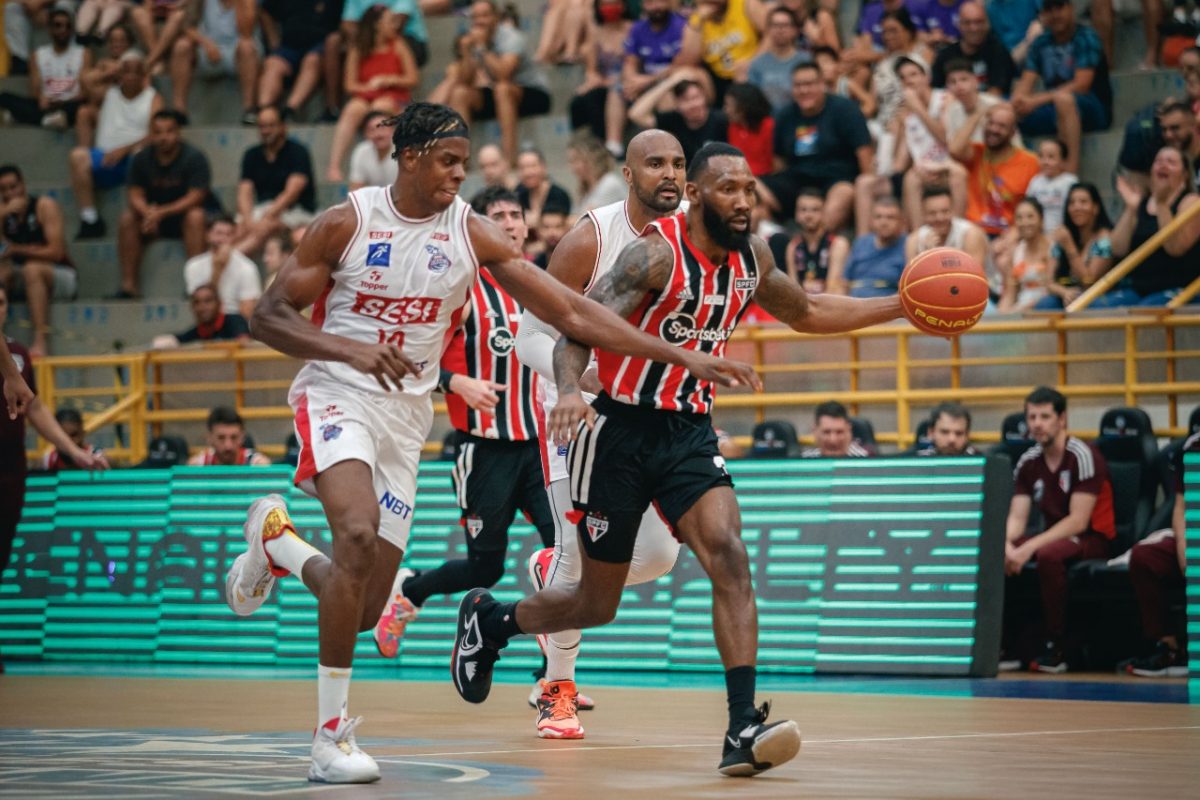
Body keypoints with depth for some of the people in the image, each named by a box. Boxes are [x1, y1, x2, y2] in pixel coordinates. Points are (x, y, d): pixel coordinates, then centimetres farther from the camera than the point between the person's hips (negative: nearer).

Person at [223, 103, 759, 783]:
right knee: (358, 533, -32)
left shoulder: (473, 234, -2)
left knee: (364, 611, 3)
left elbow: (573, 313, -3)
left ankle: (277, 539, 36)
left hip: (408, 417, 4)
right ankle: (332, 734, -23)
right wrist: (352, 349, -24)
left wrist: (683, 356, -10)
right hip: (338, 396, -4)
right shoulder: (347, 223, -8)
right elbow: (268, 316, -6)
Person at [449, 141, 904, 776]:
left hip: (690, 434, 5)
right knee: (596, 605, 5)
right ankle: (489, 619, 35)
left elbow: (806, 313, 23)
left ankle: (743, 728, -24)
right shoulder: (657, 253, -17)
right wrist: (569, 387, -47)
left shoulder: (751, 257, 4)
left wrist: (901, 307, 14)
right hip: (621, 432, -5)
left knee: (729, 558, -20)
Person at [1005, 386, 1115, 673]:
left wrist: (1029, 547, -28)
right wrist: (1007, 544, -22)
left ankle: (1056, 647, -29)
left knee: (1048, 554, -38)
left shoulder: (1083, 456, -16)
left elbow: (1078, 521, -21)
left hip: (1092, 538, -7)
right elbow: (1016, 518, 2)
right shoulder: (1028, 463, 4)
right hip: (1053, 536, 7)